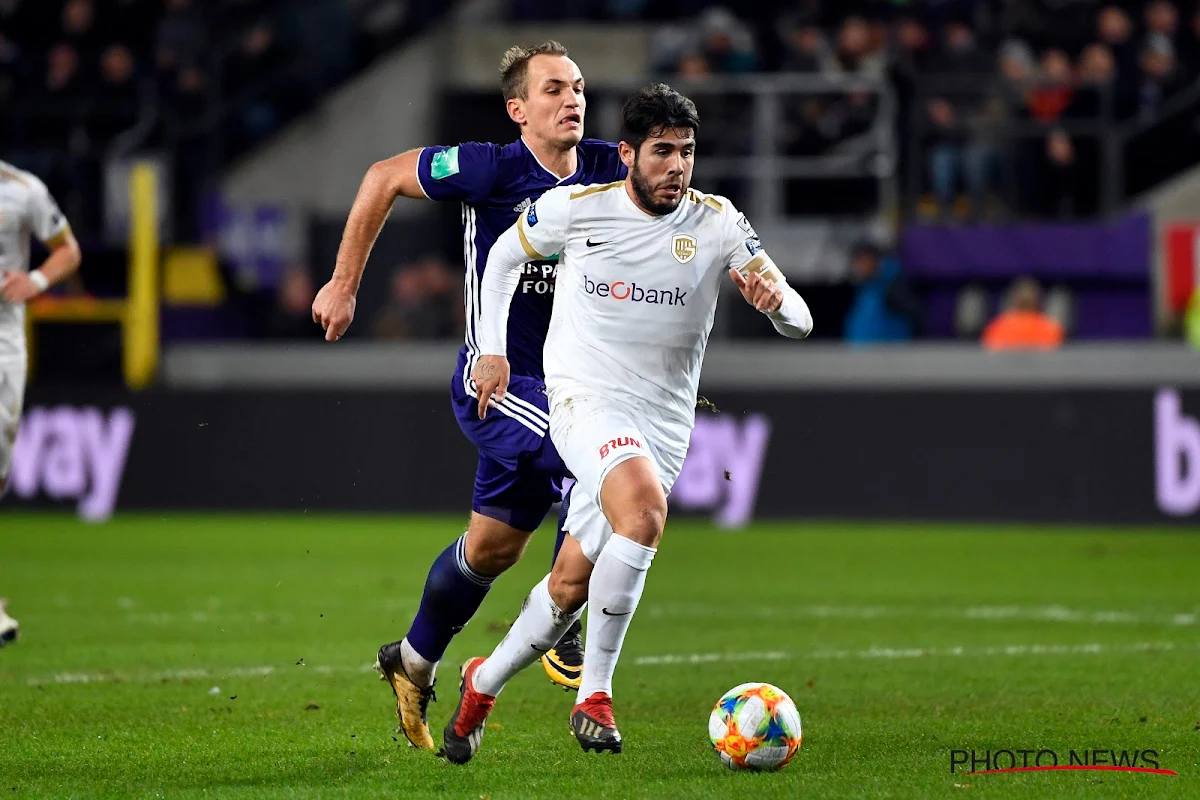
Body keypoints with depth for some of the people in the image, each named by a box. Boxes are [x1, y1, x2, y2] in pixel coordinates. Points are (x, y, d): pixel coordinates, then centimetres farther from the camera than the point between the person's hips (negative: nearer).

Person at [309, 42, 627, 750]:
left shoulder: (609, 170, -3)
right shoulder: (490, 171, -15)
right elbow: (384, 178, -2)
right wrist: (345, 284, 1)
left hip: (565, 383, 6)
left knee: (494, 545, 13)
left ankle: (413, 665, 35)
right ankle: (561, 625, -13)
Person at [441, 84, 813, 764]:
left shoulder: (718, 224, -3)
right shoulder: (575, 208, -5)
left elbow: (800, 323, -6)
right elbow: (505, 255, 15)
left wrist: (776, 296, -29)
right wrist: (493, 350, 9)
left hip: (663, 423, 3)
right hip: (585, 398, -3)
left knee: (570, 588, 4)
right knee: (645, 506, -33)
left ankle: (484, 683, 32)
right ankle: (595, 695, -24)